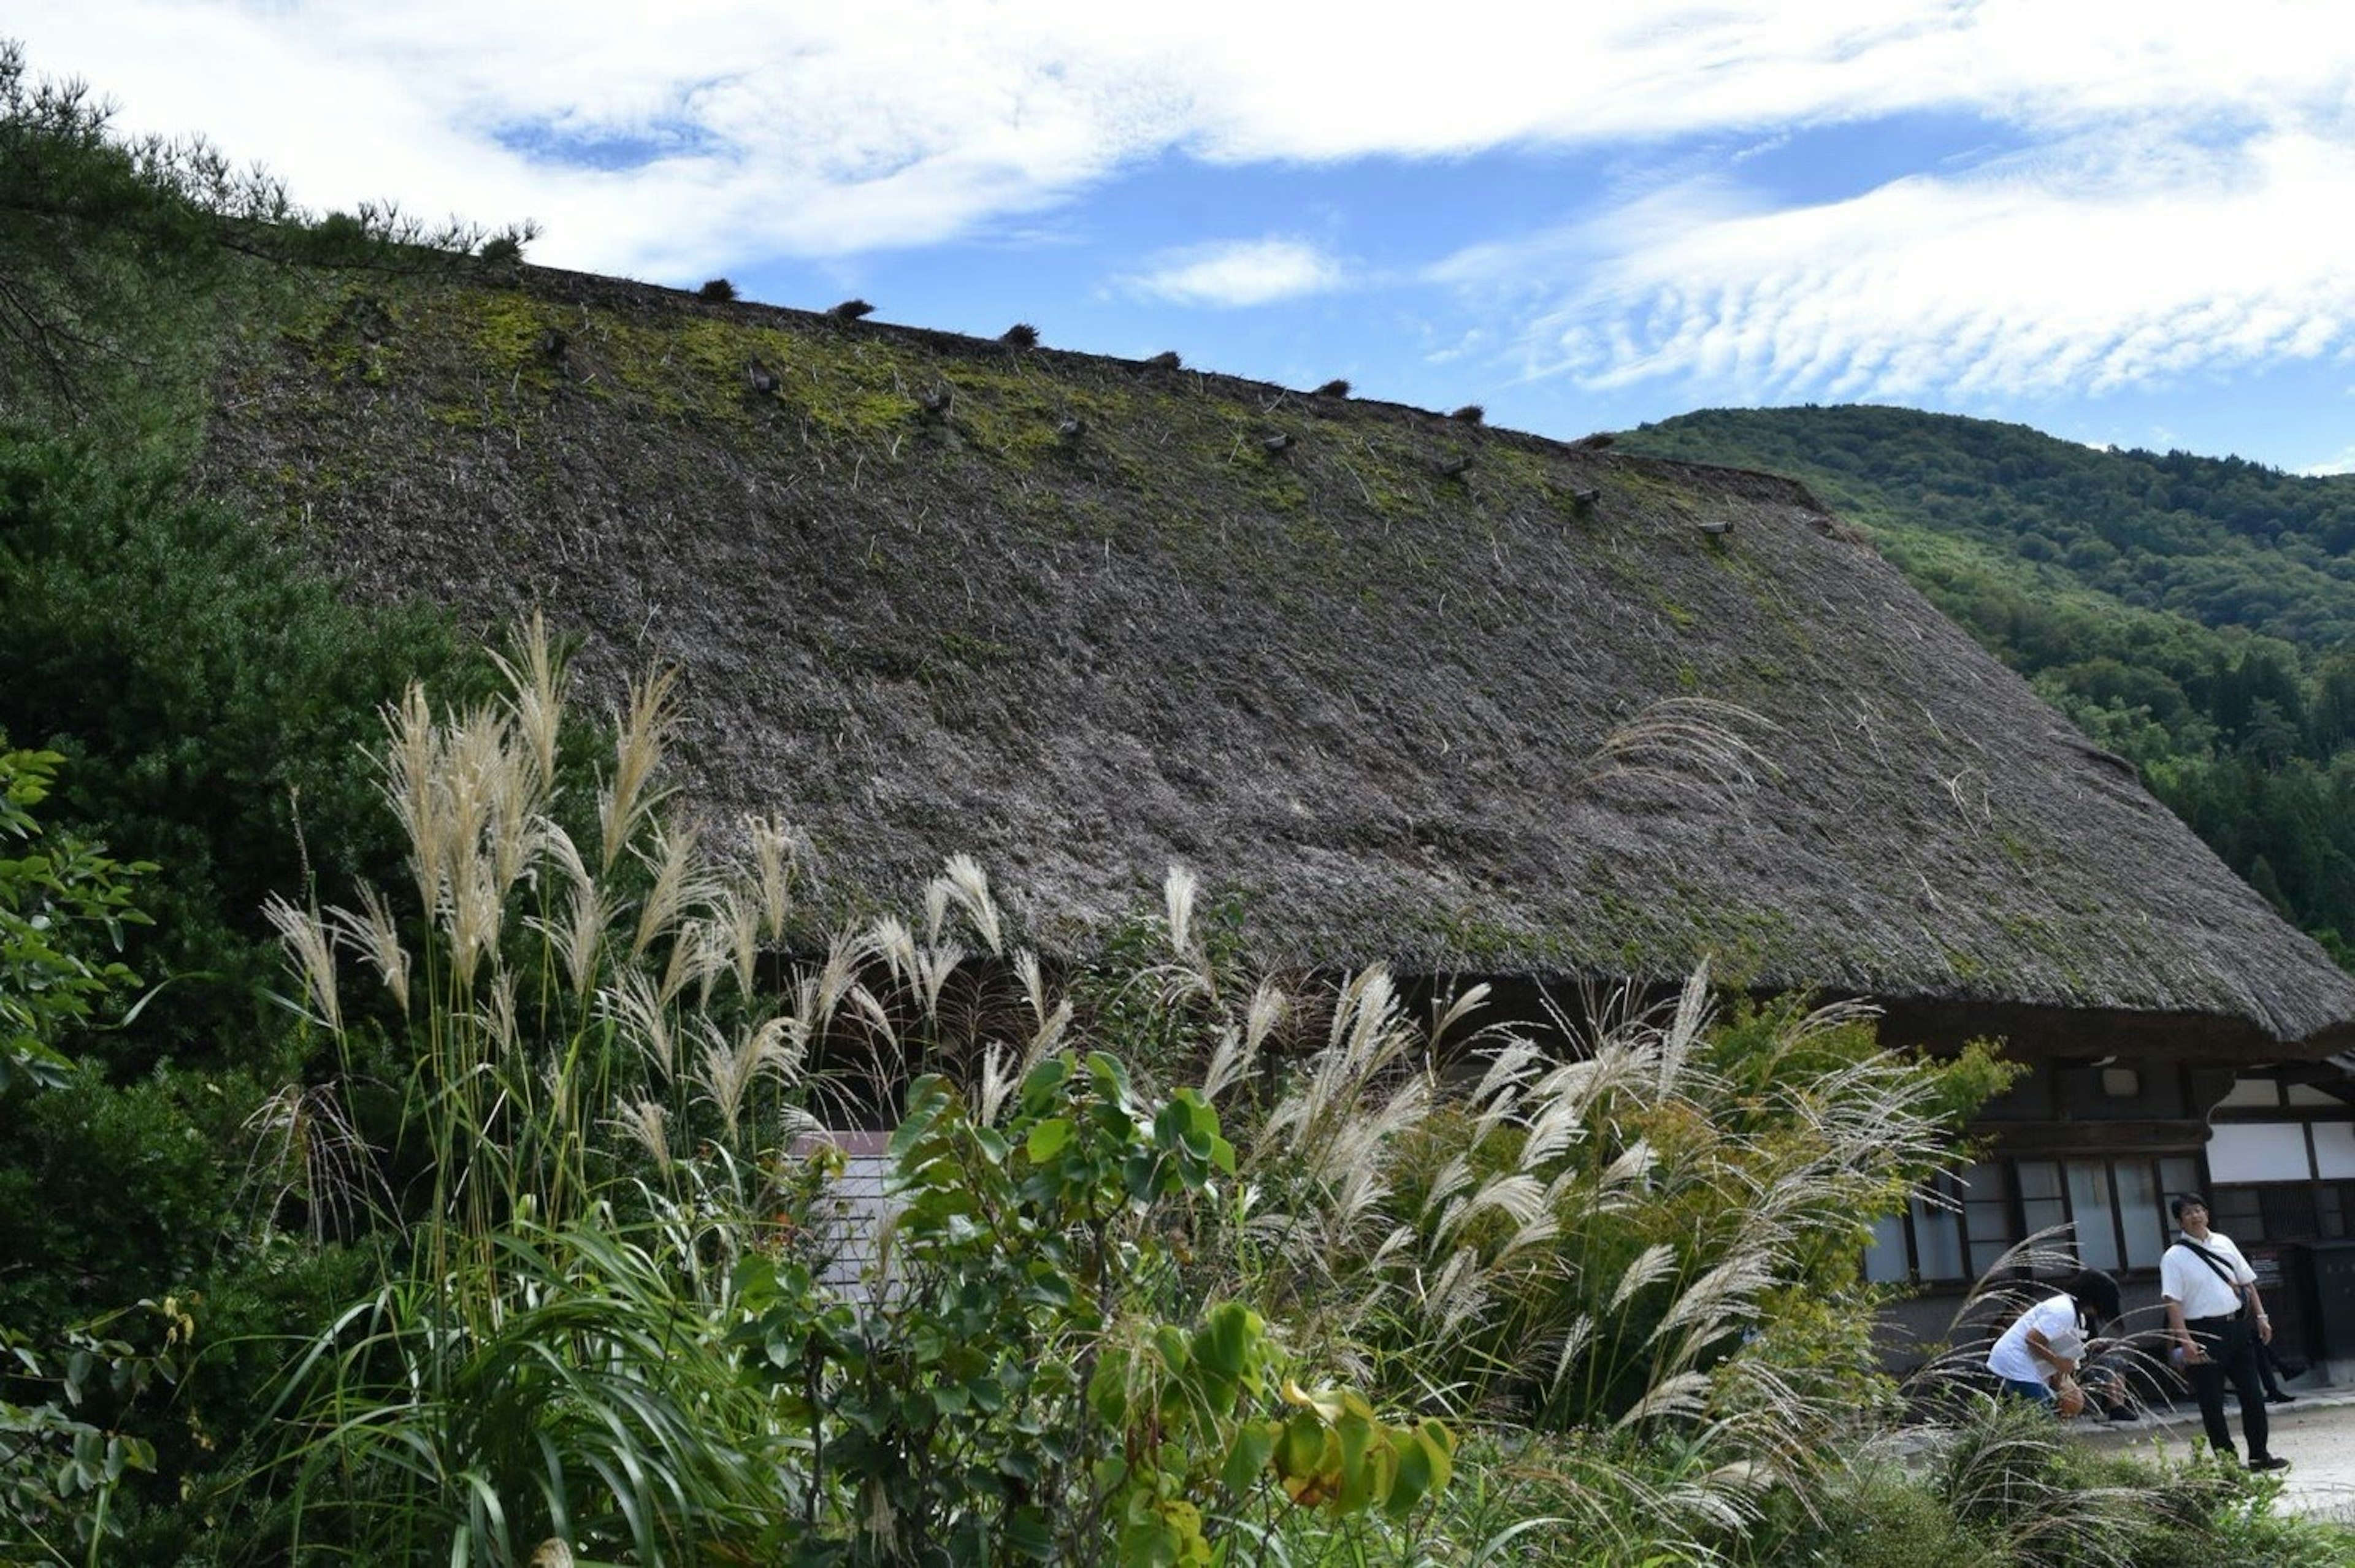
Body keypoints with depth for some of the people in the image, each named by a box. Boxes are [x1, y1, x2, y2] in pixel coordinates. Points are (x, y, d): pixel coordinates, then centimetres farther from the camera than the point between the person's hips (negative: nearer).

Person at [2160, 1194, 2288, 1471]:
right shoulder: (2174, 1257, -8)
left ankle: (2259, 1454, 23)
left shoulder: (2224, 1243, 9)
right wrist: (2185, 1341, -22)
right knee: (2212, 1402, 2)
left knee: (2253, 1395, 10)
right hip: (2204, 1332, -5)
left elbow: (2247, 1283, 16)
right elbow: (2173, 1303, -14)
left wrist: (2261, 1316, 8)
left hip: (2238, 1326, 5)